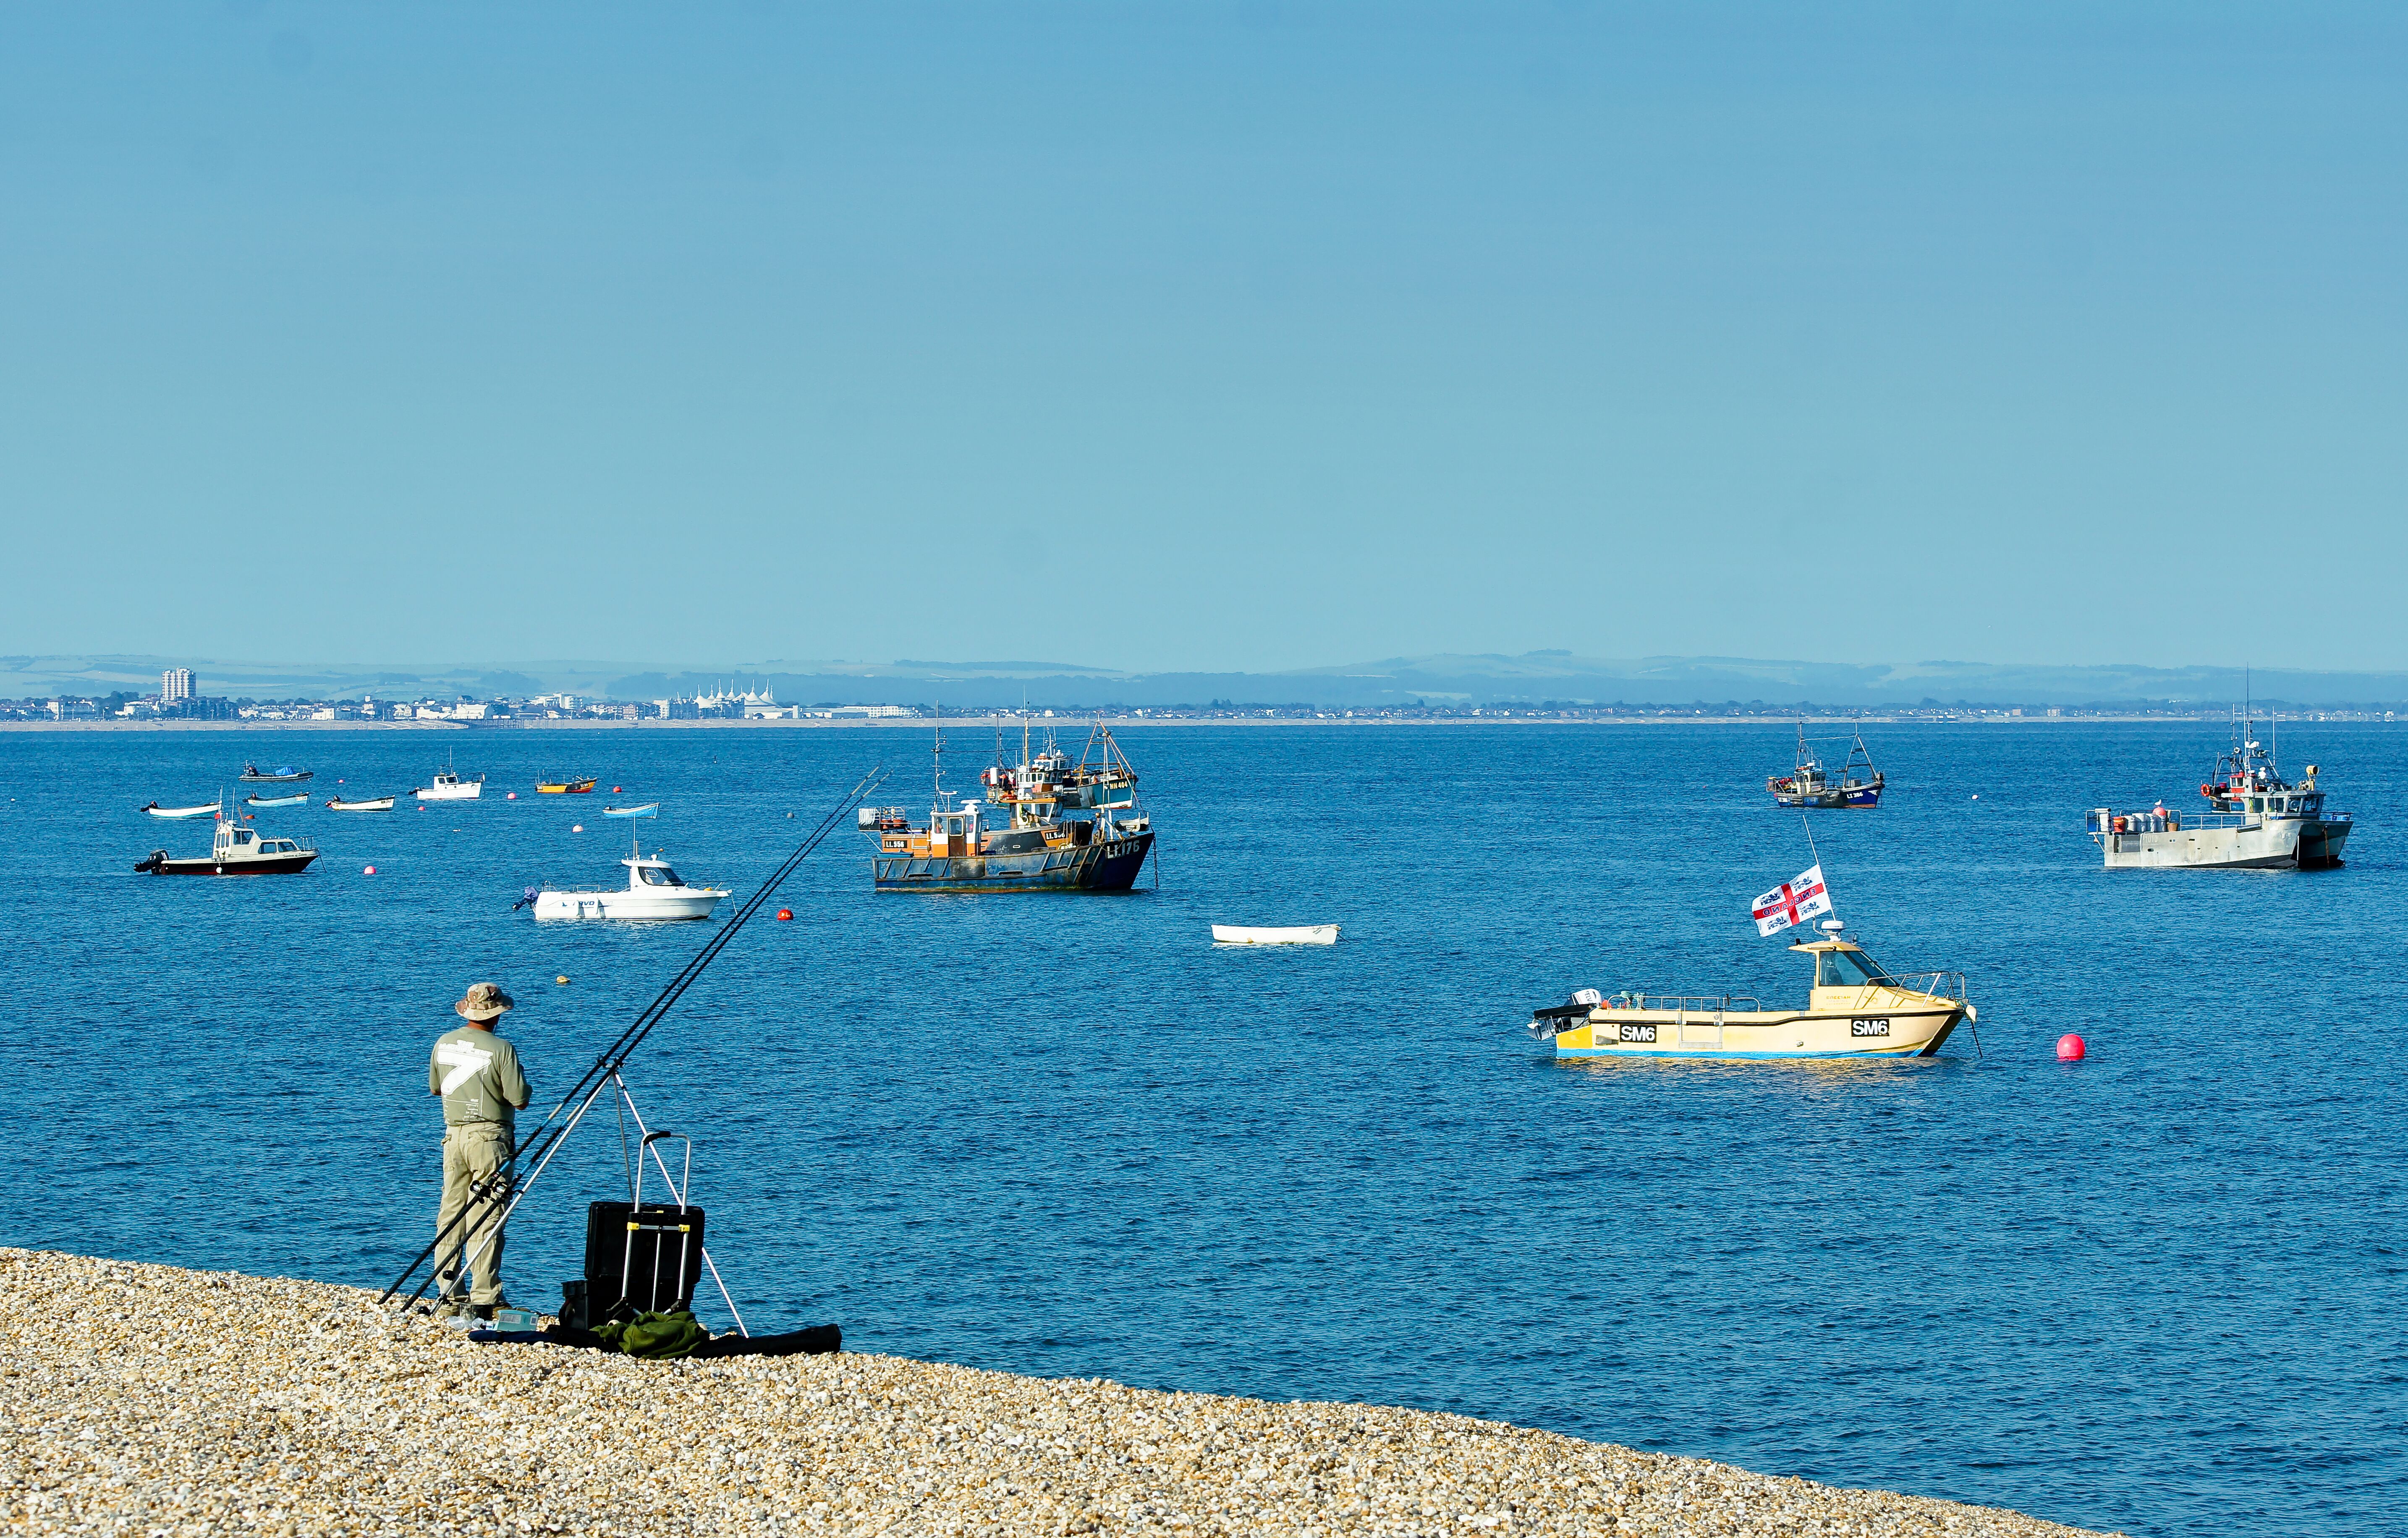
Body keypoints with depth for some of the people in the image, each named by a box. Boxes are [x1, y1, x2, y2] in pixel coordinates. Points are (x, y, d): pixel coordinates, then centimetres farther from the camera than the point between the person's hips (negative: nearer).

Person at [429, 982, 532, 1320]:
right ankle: (484, 1300, -7)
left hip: (453, 1134, 5)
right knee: (486, 1221, -4)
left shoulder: (444, 1044, 5)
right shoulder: (501, 1049, -12)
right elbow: (520, 1101, -11)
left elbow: (435, 1088, 18)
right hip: (489, 1136, -5)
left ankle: (449, 1298, 10)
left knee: (450, 1214, 10)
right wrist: (519, 1085, 9)